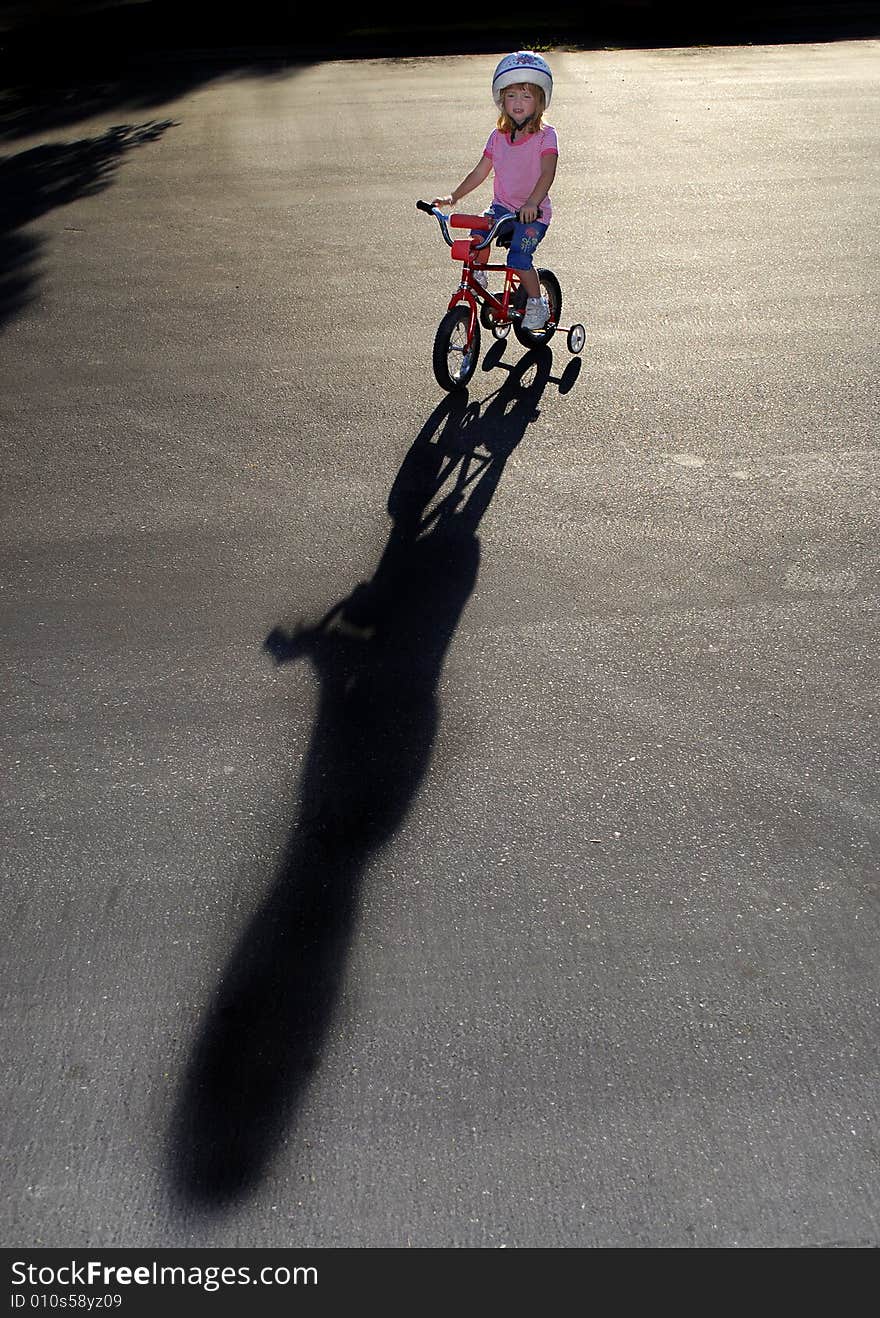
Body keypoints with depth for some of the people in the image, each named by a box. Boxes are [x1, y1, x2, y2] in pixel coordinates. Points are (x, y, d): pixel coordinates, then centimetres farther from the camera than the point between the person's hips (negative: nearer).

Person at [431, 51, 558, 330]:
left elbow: (547, 173, -22)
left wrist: (532, 202, -41)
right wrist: (453, 197, -2)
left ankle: (537, 305, 0)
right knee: (480, 231, -27)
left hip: (534, 212, -4)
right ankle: (477, 277, -3)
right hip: (503, 205, 4)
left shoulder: (545, 136, -7)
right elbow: (480, 173, 11)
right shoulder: (498, 137, 8)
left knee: (518, 257, -23)